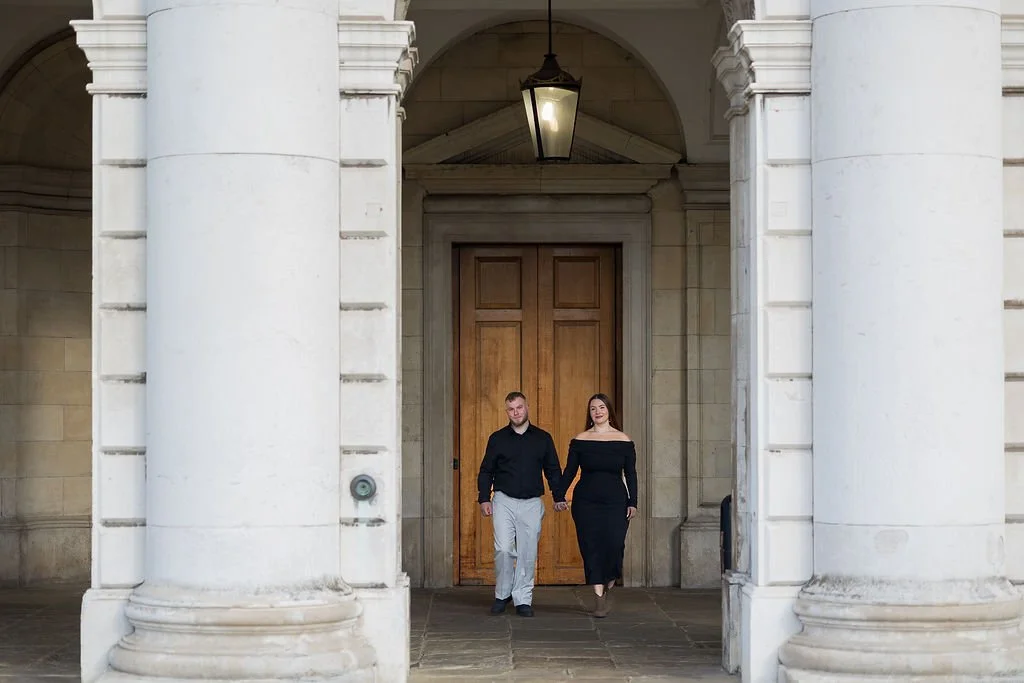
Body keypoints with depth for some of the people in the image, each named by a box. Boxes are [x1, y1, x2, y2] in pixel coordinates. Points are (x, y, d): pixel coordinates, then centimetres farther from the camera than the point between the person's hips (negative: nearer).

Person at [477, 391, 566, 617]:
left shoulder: (542, 438, 8)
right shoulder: (497, 439, 6)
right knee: (503, 549, -11)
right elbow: (486, 471, 10)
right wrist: (484, 499, 0)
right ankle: (502, 595, 6)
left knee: (528, 552, 0)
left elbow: (553, 470, 13)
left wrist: (559, 497, 2)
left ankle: (523, 599, 8)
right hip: (504, 501, -1)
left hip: (532, 503, 1)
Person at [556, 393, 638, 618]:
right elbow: (570, 470, 5)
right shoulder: (580, 440, 4)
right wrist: (560, 496, -4)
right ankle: (599, 598, 2)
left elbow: (631, 474, 6)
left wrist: (632, 503, 2)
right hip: (586, 502, 1)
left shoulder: (623, 441, 4)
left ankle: (608, 584, 16)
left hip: (615, 502, 0)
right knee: (591, 548, -3)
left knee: (614, 544, -13)